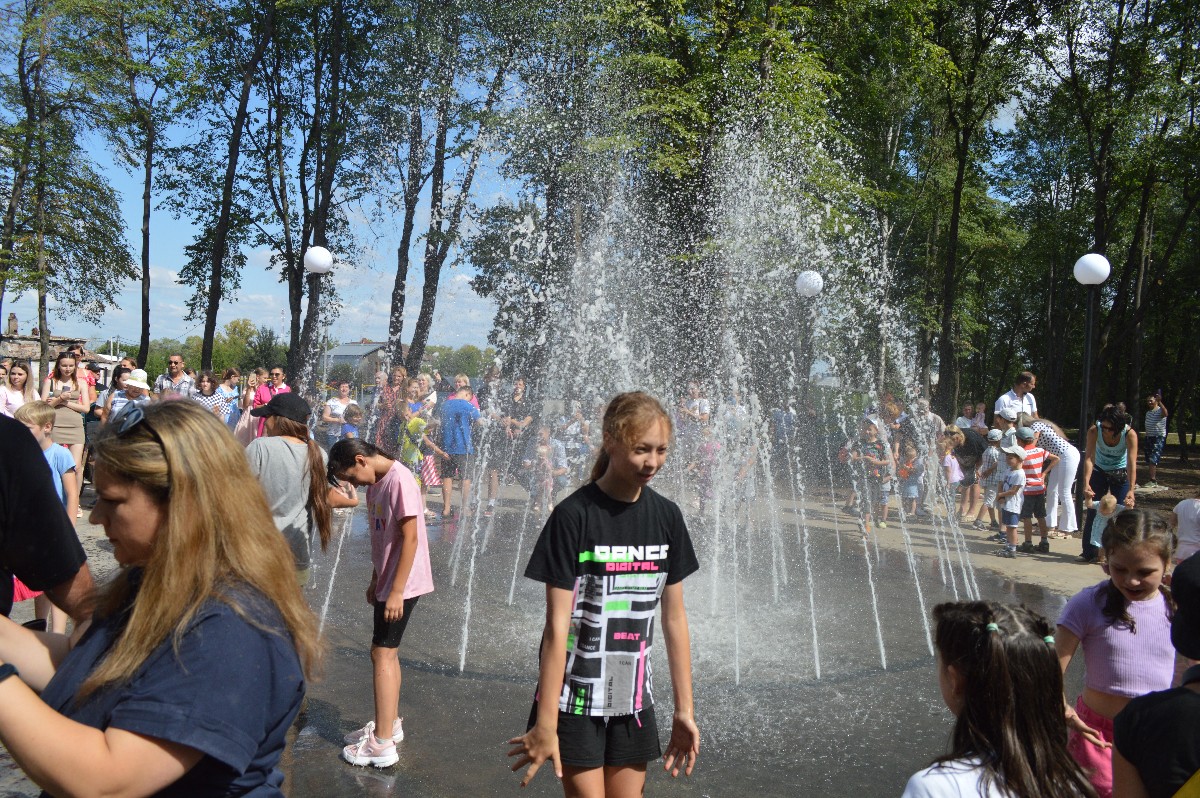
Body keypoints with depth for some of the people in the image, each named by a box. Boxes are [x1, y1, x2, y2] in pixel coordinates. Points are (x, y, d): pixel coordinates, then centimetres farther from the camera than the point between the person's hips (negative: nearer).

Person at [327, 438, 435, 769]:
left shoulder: (399, 480, -20)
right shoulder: (375, 483, 9)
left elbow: (410, 538, -21)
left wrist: (396, 591, -20)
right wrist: (376, 581, 18)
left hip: (402, 583, -9)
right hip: (387, 581, 9)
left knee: (382, 653, -6)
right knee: (388, 651, 16)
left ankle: (382, 744, 1)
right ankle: (390, 723, 31)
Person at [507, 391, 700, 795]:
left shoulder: (666, 516, -1)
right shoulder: (574, 515, -16)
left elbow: (674, 617, 4)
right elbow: (557, 625, -16)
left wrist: (684, 709, 5)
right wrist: (546, 723, -15)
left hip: (633, 698, 4)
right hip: (576, 698, -4)